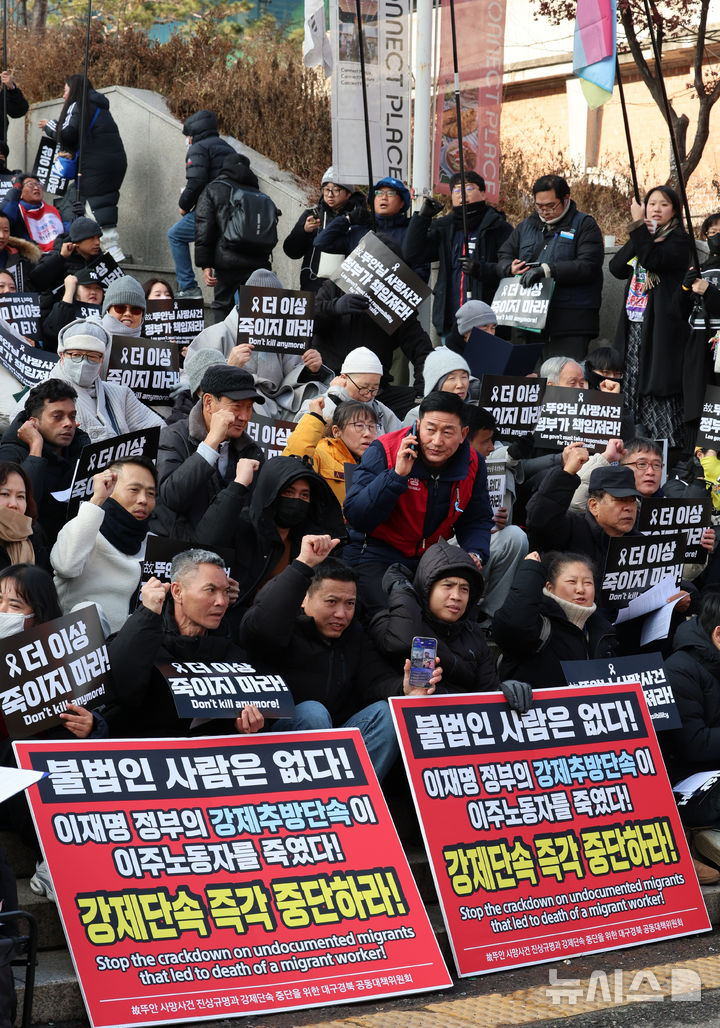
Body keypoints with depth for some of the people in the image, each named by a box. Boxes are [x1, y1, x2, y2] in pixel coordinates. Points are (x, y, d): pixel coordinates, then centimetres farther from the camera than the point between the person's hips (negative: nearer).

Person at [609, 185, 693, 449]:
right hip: (633, 327, 7)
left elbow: (652, 259, -20)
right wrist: (637, 234, -4)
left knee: (658, 392, -11)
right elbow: (616, 268, 6)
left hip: (660, 326, -7)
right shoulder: (642, 239, 19)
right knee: (630, 388, 5)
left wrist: (638, 225, -17)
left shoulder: (678, 240, -2)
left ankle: (672, 448, -9)